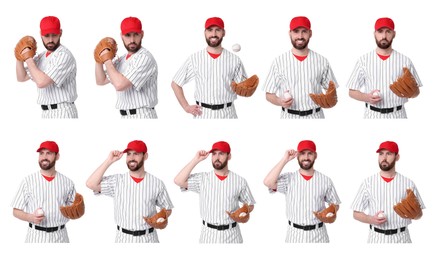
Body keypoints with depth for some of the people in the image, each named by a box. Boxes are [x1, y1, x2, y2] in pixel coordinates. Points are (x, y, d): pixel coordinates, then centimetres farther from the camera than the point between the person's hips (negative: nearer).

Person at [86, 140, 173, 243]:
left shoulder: (157, 183, 0)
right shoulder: (117, 181, -1)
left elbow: (167, 208, 9)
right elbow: (91, 184, -13)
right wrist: (109, 161, -12)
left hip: (148, 238, 0)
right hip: (124, 238, 0)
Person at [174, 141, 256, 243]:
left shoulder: (240, 181, 0)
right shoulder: (202, 179, 0)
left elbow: (250, 204, 10)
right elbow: (178, 181, -13)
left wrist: (245, 213, -13)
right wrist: (196, 160, -12)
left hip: (231, 234, 0)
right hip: (208, 234, 0)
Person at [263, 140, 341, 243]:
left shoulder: (325, 180, 2)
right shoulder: (288, 178, -3)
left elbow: (335, 203, 11)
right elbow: (268, 182, -20)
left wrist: (331, 213, -13)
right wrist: (284, 160, -16)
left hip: (318, 234, 1)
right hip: (295, 234, -1)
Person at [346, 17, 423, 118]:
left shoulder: (405, 60, 3)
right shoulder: (364, 60, 2)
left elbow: (416, 91, 7)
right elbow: (352, 91, 4)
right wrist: (367, 97, -16)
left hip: (397, 115, 0)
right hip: (372, 115, 0)